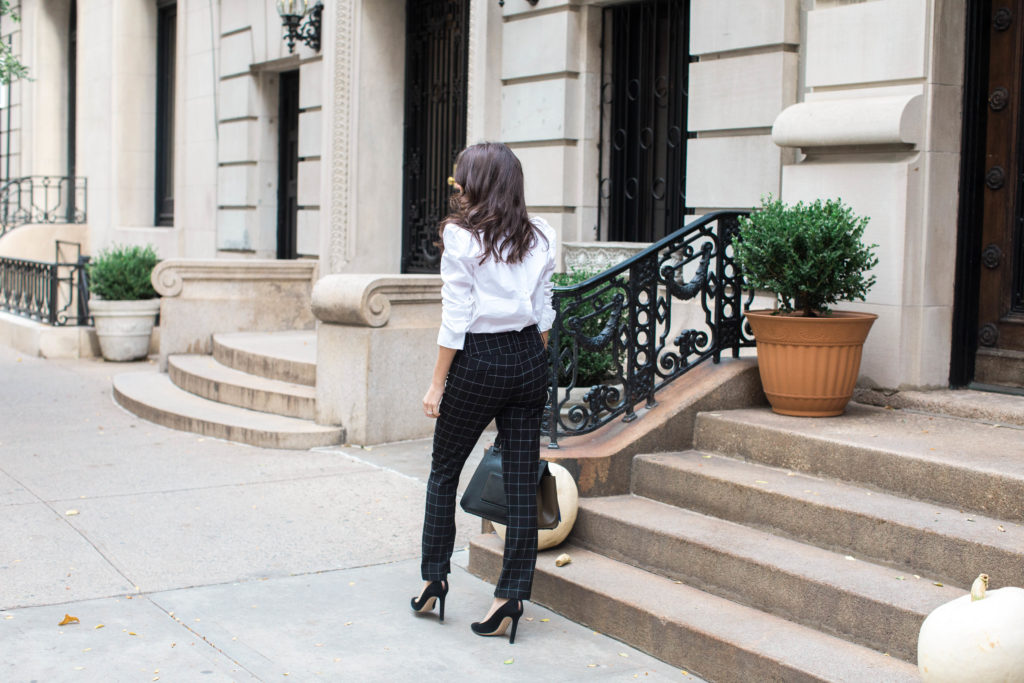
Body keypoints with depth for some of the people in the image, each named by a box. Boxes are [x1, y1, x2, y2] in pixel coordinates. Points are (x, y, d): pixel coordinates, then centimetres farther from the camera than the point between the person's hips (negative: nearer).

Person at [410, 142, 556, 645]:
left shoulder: (461, 236, -9)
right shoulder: (539, 237, 6)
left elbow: (455, 319, -11)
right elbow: (544, 313, 9)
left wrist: (437, 384, -5)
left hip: (479, 361, -4)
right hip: (529, 361, 4)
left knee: (444, 472, 14)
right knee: (522, 482, 4)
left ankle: (434, 581, 22)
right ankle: (511, 597, 6)